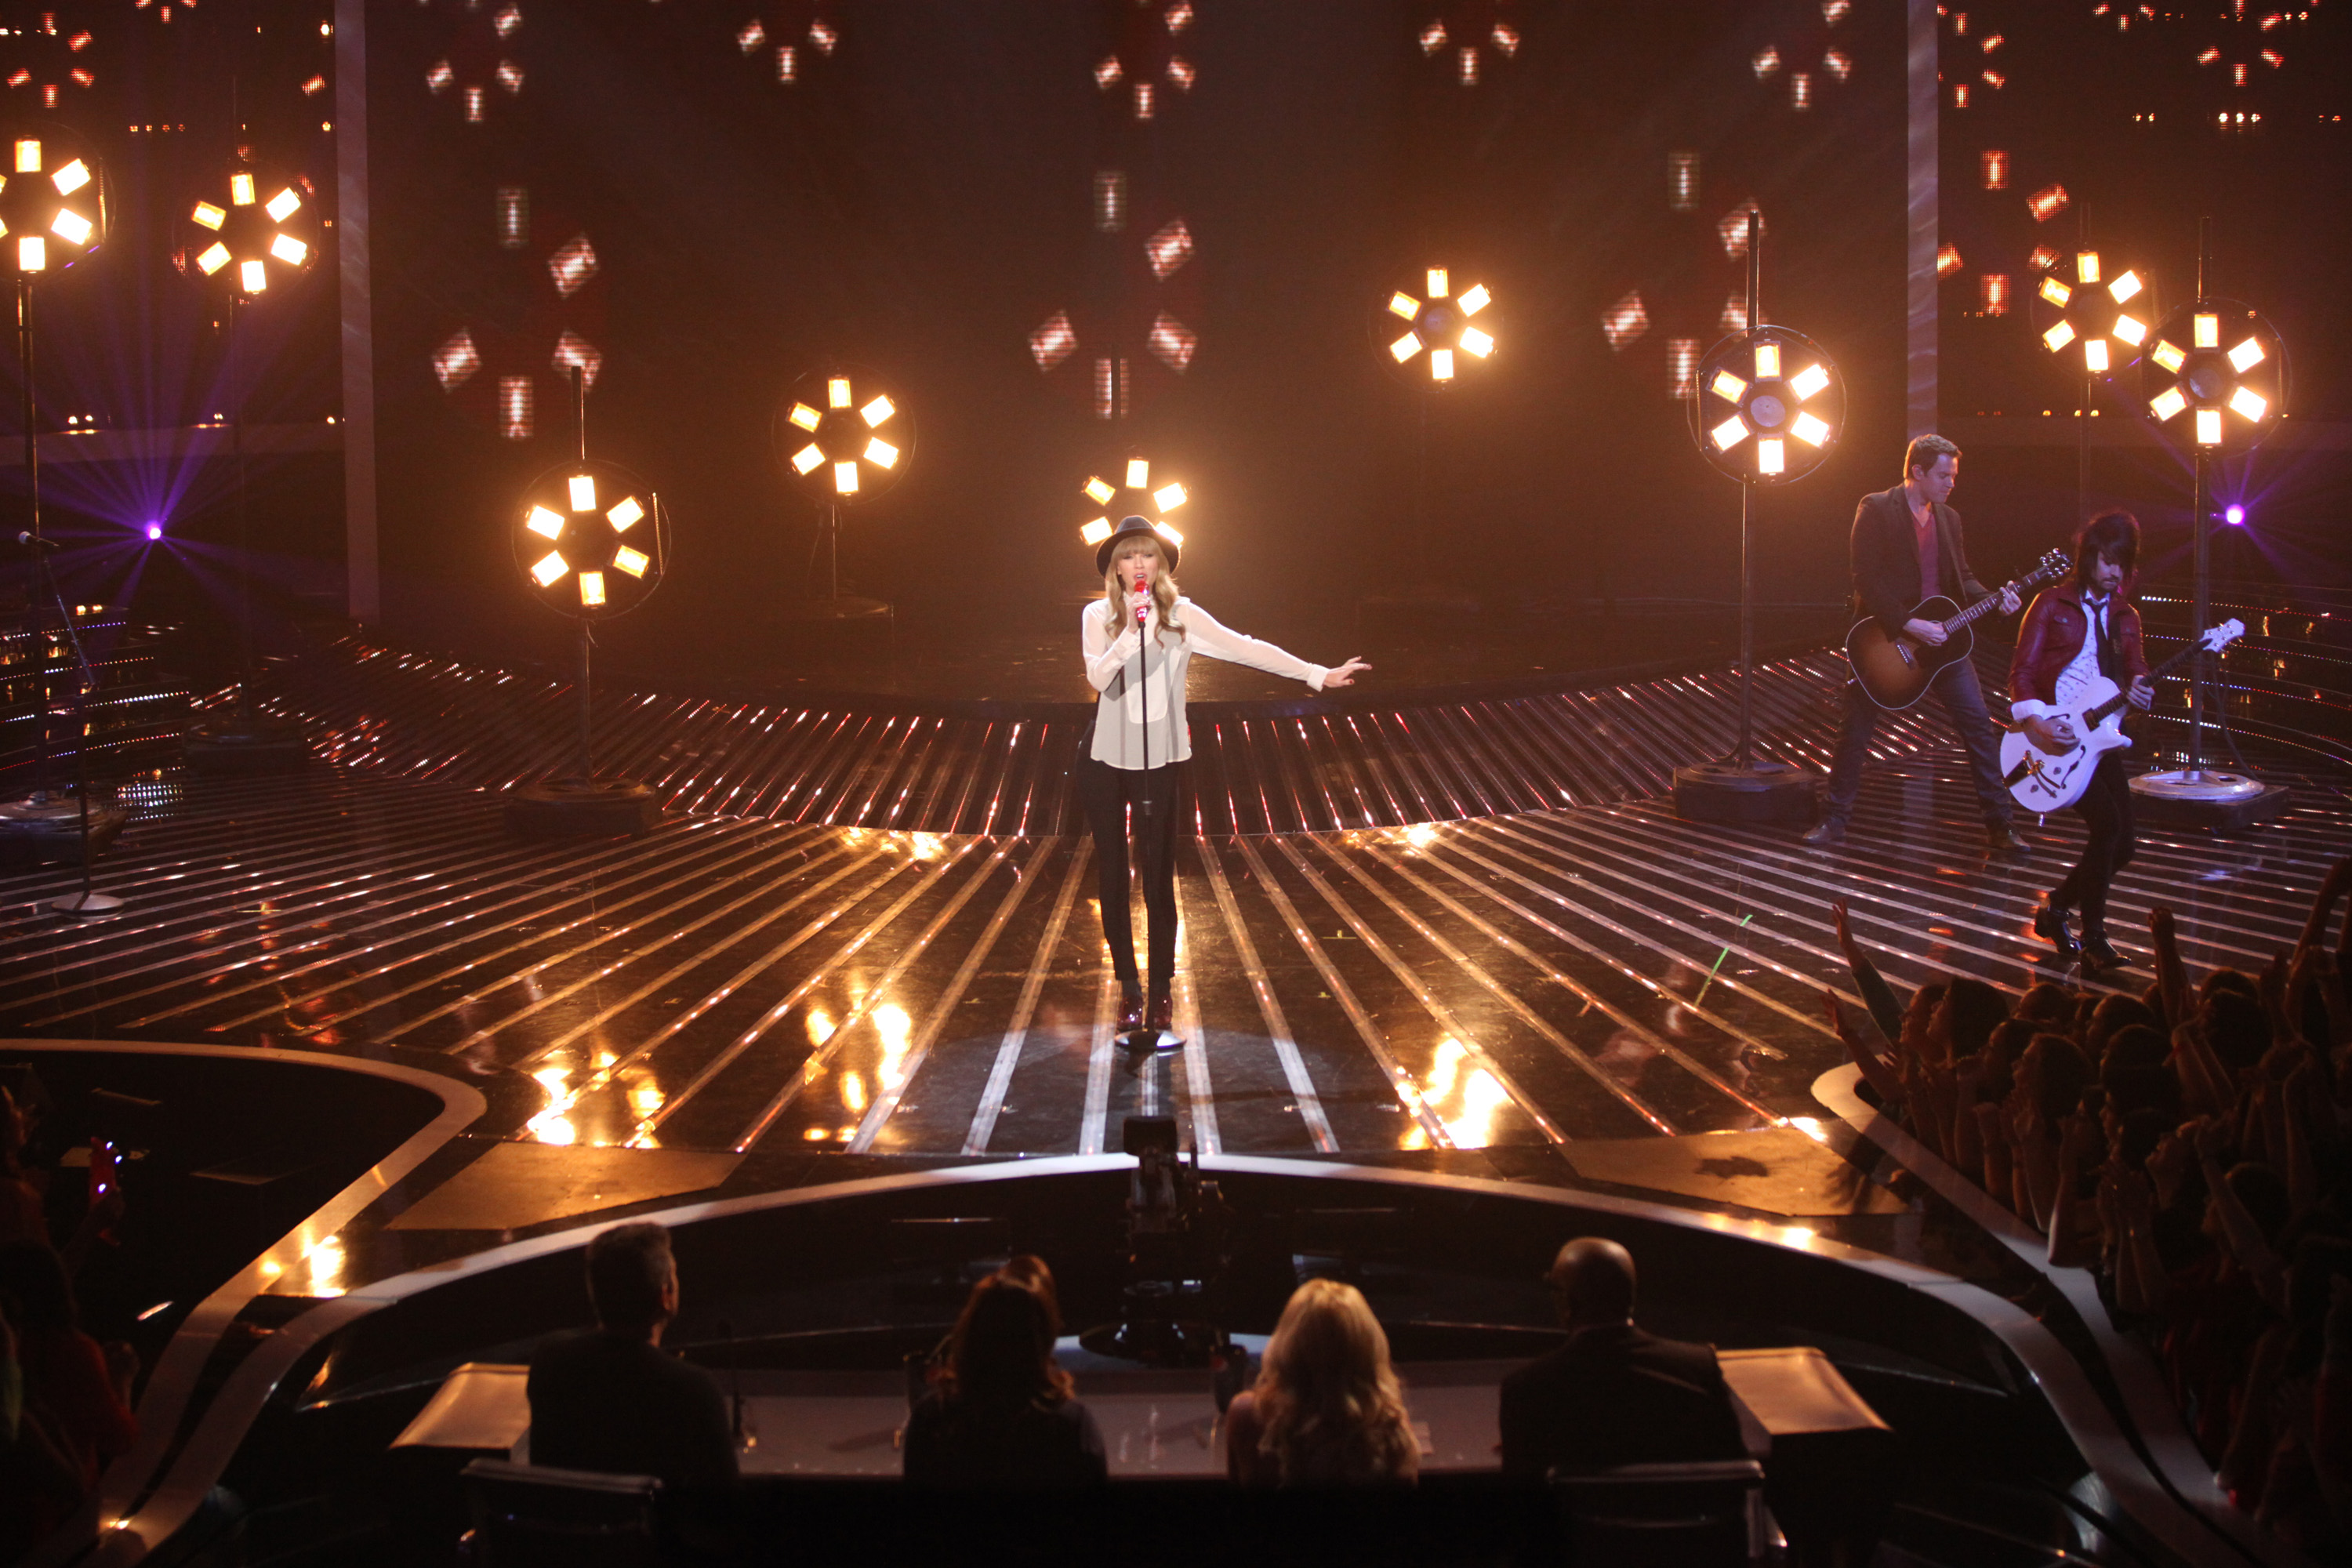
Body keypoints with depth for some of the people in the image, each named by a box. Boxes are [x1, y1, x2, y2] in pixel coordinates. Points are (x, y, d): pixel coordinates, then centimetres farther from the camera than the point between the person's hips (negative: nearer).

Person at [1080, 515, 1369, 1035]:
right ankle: (1129, 989, 19)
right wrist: (1131, 633, -32)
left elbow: (1245, 648, -6)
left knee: (1159, 879, 0)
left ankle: (1161, 993, 9)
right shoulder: (1099, 617, -1)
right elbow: (1098, 677, -16)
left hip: (1160, 762, -1)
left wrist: (1318, 675, -12)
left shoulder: (1181, 616, -1)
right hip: (1106, 760, 1)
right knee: (1113, 876, 7)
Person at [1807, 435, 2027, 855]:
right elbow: (1867, 580, -17)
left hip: (1939, 637, 5)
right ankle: (1834, 820, 15)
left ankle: (2000, 824, 6)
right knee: (1856, 731, 3)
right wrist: (1909, 625, -22)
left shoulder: (1948, 518, 10)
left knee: (1979, 726, -1)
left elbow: (1961, 577, 15)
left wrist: (1993, 600, -5)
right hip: (1885, 637, -5)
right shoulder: (1876, 510, -10)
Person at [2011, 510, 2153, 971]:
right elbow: (2022, 671, -4)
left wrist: (2140, 690, -19)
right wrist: (2037, 722, -20)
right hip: (2055, 736, -6)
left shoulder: (2124, 617, 17)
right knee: (2107, 821, -22)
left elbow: (2135, 669, 6)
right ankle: (2093, 936, -11)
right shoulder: (2053, 604, 2)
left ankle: (2055, 908, 23)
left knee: (2122, 845, 0)